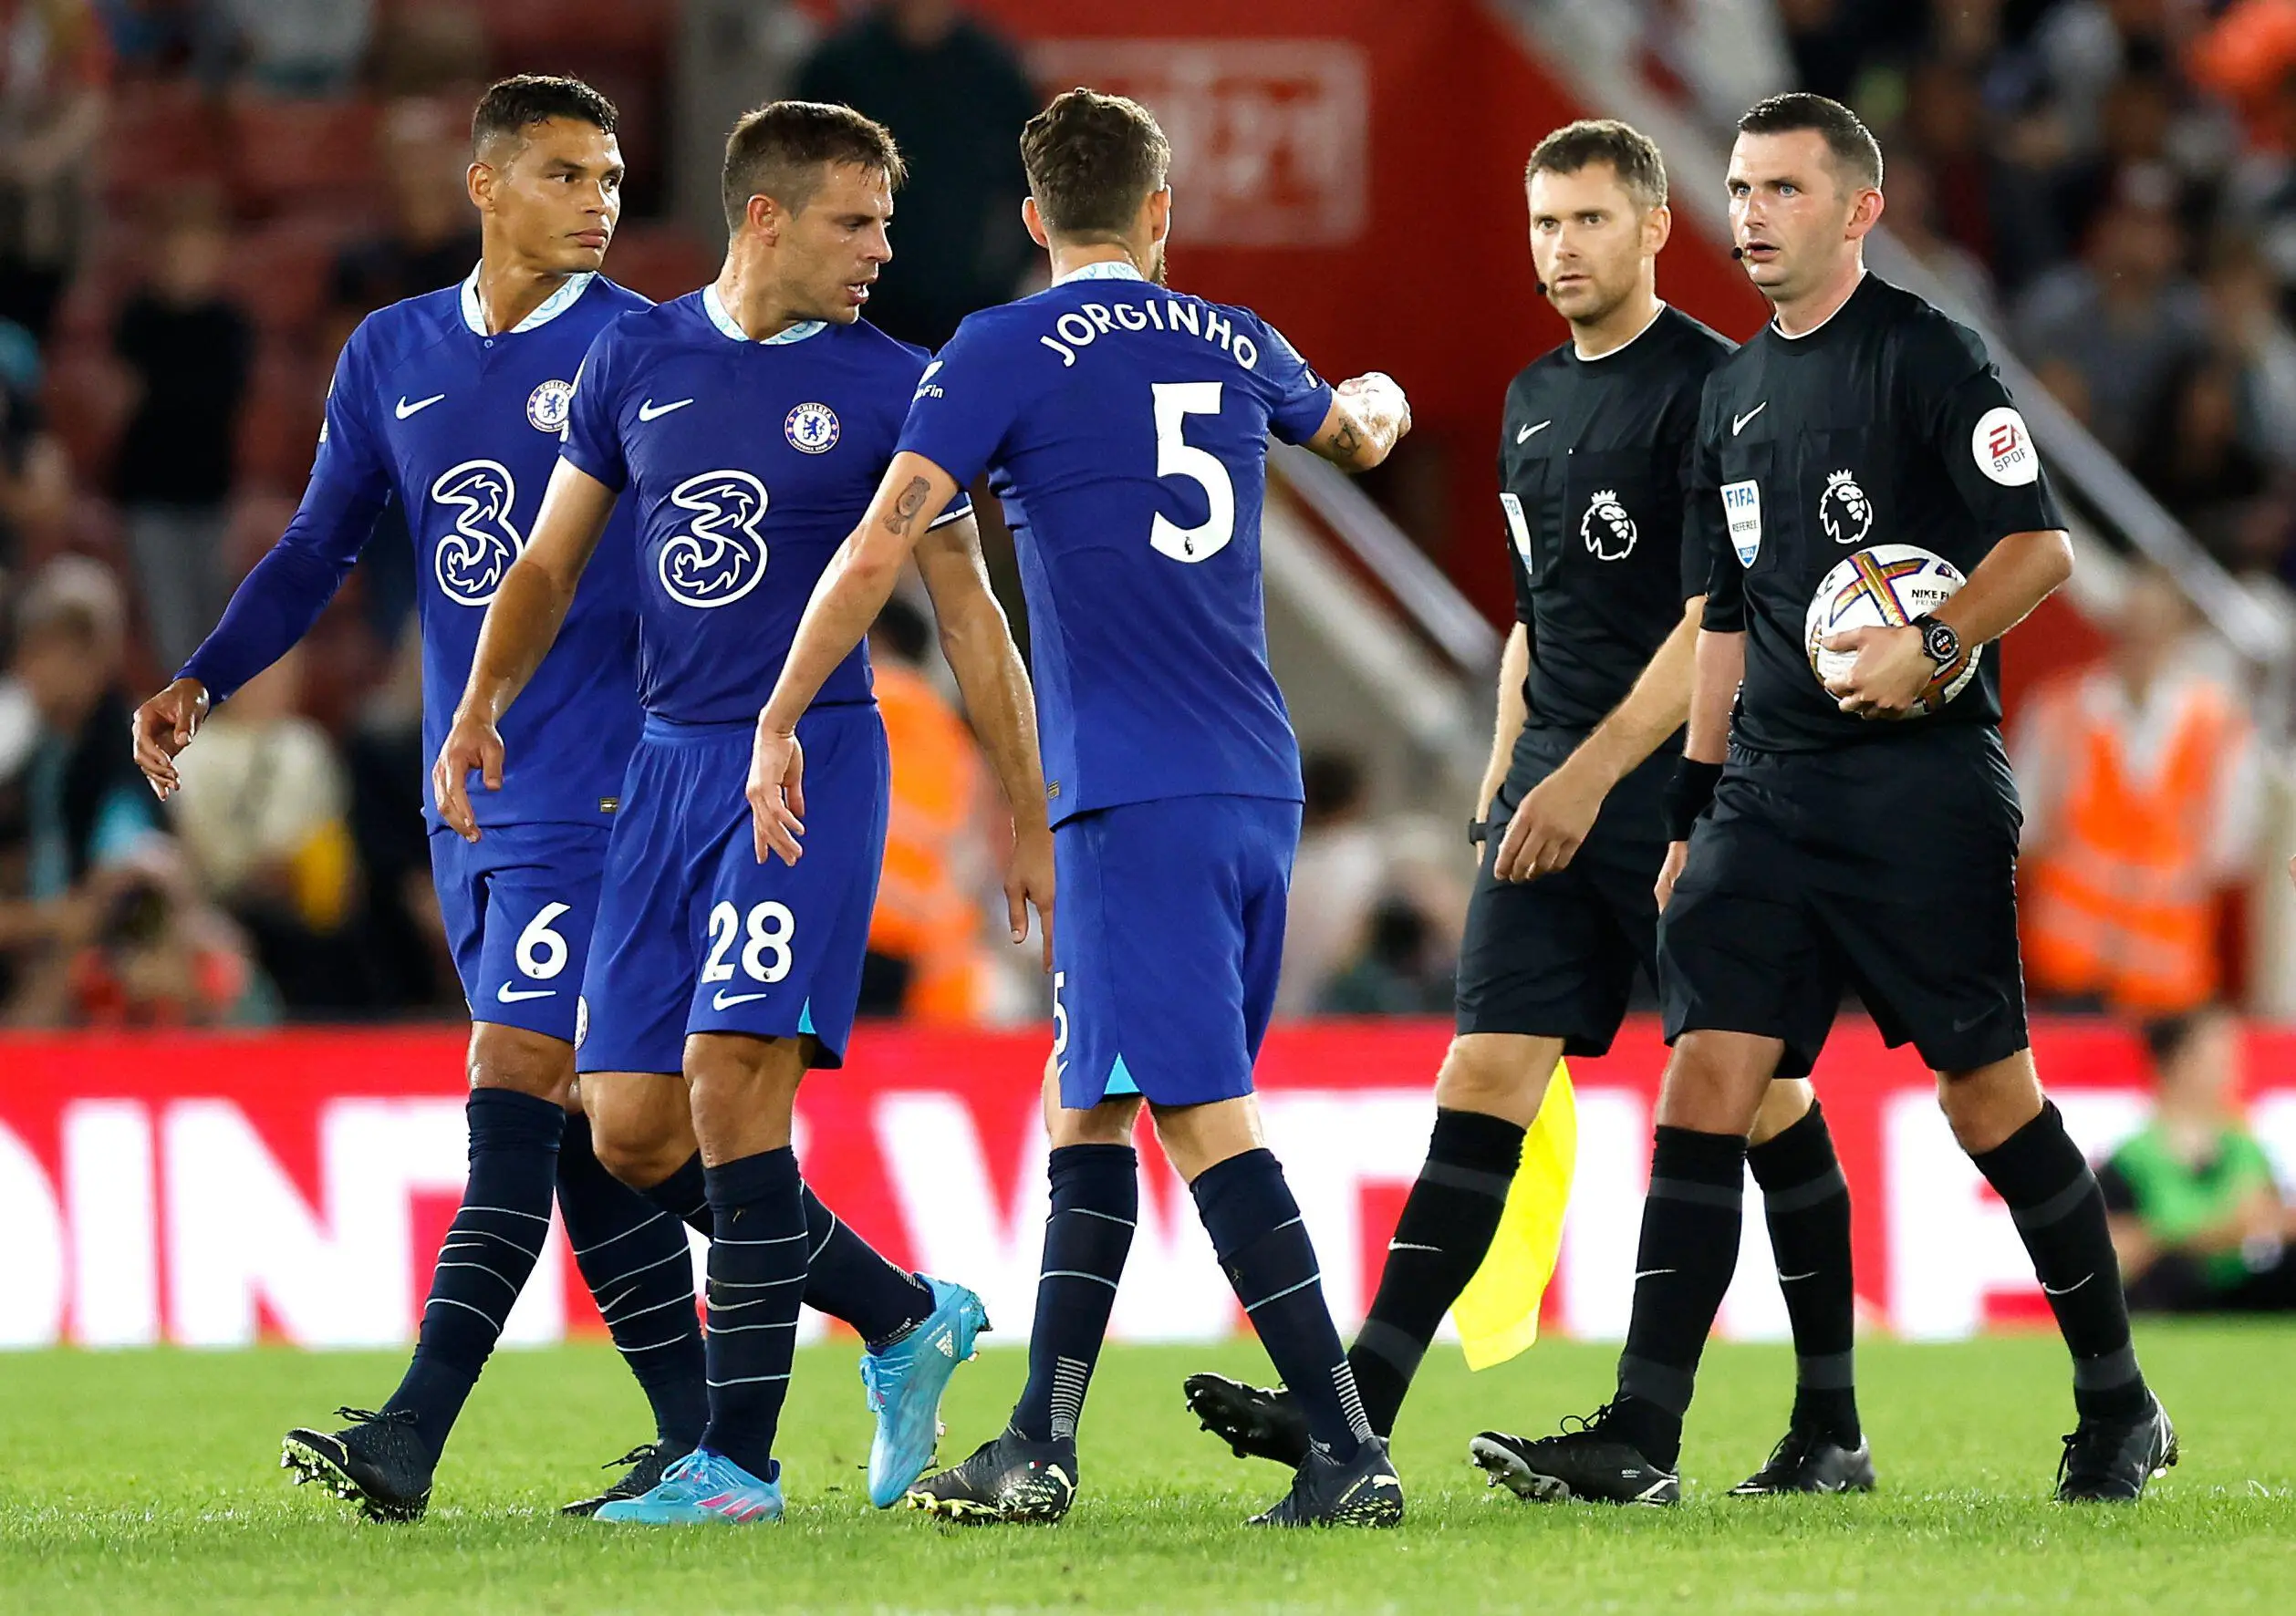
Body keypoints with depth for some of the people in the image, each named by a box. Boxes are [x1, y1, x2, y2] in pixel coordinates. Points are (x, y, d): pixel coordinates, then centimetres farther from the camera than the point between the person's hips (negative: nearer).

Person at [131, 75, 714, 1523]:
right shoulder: (394, 355, 12)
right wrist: (204, 682, 5)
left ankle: (413, 1440, -19)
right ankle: (694, 1440, 12)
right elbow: (321, 549, 18)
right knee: (578, 1122, 7)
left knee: (517, 1088, -13)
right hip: (469, 802, 6)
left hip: (599, 796, -6)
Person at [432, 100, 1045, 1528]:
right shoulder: (636, 361, 9)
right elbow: (552, 563, 16)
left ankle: (740, 1460, -11)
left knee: (731, 1081, -17)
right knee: (632, 1130, 1)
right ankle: (907, 1318, 20)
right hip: (669, 766, 5)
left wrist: (1029, 818, 3)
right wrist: (481, 704, -1)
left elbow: (969, 615, 5)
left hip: (812, 761, -5)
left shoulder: (891, 388, 0)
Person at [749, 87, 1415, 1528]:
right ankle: (1040, 1451, 11)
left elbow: (878, 552, -10)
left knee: (1208, 1117, -9)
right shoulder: (1235, 346, 14)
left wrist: (780, 724, 0)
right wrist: (1379, 401, 61)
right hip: (1261, 785, 7)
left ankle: (1349, 1452, -16)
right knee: (1087, 1105, 13)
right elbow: (1362, 433, 37)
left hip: (1140, 800, -7)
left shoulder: (1006, 354, -3)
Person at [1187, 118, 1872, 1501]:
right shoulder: (1534, 400, 16)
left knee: (1759, 1091, 0)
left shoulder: (1713, 387, -9)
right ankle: (1359, 1408, -11)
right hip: (1555, 785, 7)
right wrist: (1508, 773, 17)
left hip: (1683, 788, -7)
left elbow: (1720, 621, -16)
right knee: (1486, 1075, -2)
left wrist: (1590, 775, -20)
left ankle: (1833, 1430, 10)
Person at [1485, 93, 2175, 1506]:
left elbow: (2040, 546, -10)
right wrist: (1694, 807, 20)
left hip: (1920, 788, -6)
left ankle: (2120, 1407, 13)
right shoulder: (1734, 393, 17)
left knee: (1985, 1091, -2)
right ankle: (1642, 1441, -10)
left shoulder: (1926, 356, -5)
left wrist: (1935, 650, -24)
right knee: (1708, 1078, -5)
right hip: (1769, 790, 6)